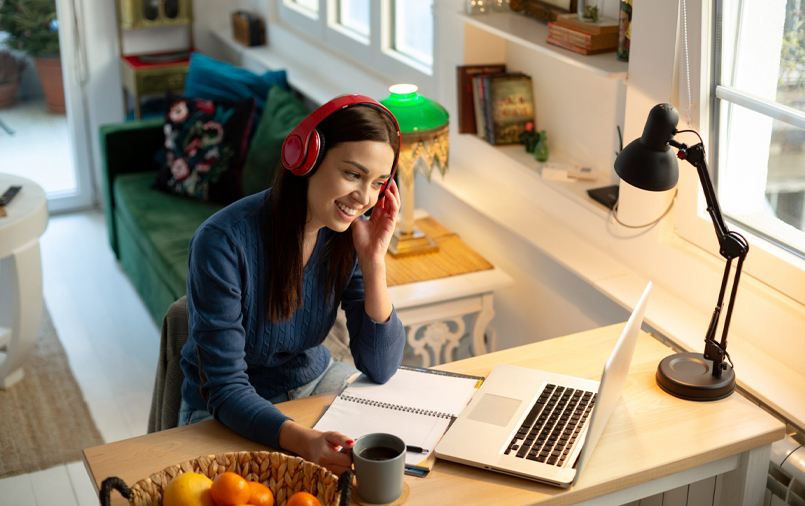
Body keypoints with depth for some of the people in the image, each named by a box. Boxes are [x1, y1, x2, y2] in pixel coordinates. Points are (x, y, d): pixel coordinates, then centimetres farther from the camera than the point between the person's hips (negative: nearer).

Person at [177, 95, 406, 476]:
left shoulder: (350, 235, -12)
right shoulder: (223, 242, -28)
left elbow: (380, 369, -11)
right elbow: (226, 390, -27)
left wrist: (374, 261, -23)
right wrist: (305, 441, -45)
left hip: (314, 380, 5)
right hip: (227, 414, -5)